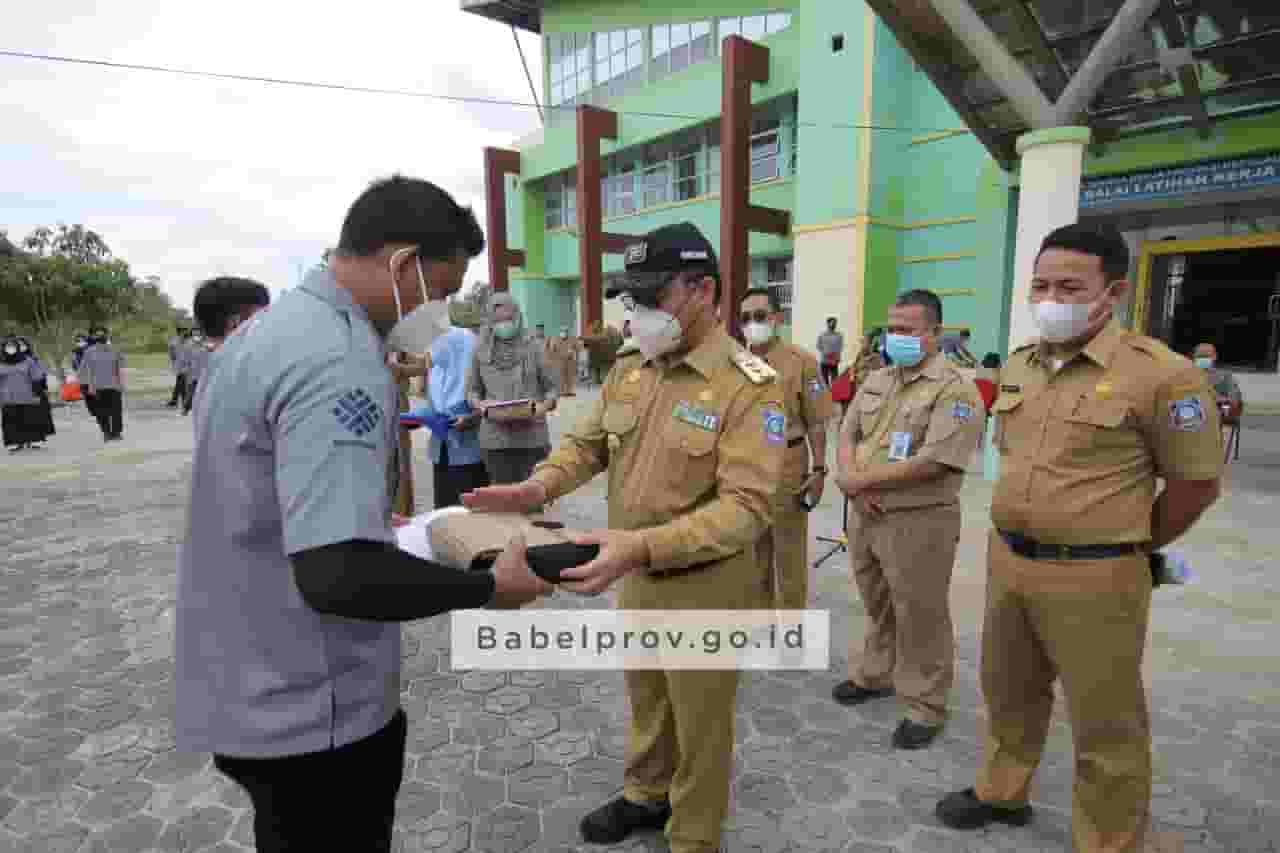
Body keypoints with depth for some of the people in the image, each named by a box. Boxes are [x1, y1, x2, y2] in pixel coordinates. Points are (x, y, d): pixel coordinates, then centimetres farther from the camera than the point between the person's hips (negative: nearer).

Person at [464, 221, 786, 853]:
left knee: (700, 721, 15)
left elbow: (746, 506, -29)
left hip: (705, 587, -6)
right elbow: (588, 444, 8)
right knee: (645, 697, 27)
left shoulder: (749, 385, -21)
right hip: (635, 577, 6)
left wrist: (643, 545, -40)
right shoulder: (628, 371, 1)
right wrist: (538, 487, -13)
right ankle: (647, 795, 53)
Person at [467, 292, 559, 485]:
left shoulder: (532, 349, 3)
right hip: (496, 437, 1)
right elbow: (472, 389, 16)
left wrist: (544, 406, -12)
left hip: (531, 435, -1)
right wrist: (479, 404, -6)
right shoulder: (481, 351, 7)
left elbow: (552, 386, 8)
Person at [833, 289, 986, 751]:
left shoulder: (956, 389, -14)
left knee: (919, 617, 7)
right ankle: (874, 674, 42)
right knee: (876, 605, 22)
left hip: (918, 521, -7)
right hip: (865, 515, 7)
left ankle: (924, 706, 24)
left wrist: (861, 479, -18)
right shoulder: (876, 379, 10)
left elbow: (934, 460, -23)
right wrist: (854, 483, -10)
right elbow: (847, 434, 9)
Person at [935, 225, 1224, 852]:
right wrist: (1013, 535, 15)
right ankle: (1001, 793, 46)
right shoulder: (1017, 366, 5)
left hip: (1092, 578, -6)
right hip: (1006, 561, 7)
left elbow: (1196, 484, -7)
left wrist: (1127, 546, 4)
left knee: (1105, 727, 11)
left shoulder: (1159, 373, -16)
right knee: (1008, 693, 24)